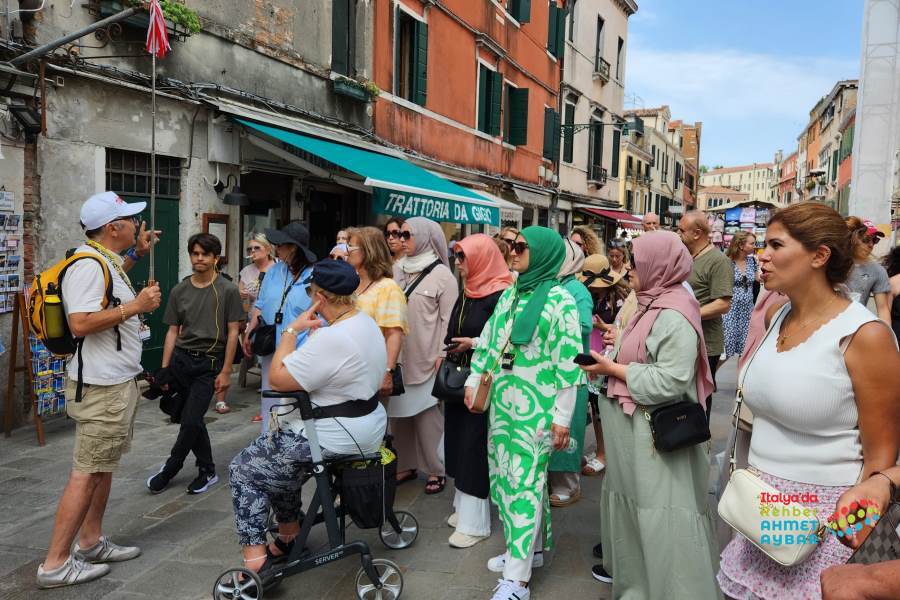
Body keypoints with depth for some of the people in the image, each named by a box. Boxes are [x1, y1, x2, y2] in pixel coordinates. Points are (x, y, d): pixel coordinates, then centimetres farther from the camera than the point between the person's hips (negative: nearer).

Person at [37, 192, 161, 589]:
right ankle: (55, 564, 3)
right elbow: (80, 324, -28)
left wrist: (136, 255, 26)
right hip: (101, 387, -11)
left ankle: (91, 542, 29)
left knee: (103, 467, 17)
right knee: (86, 474, -5)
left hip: (117, 382, 11)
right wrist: (135, 307, -23)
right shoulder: (88, 265, -19)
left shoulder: (107, 261, 12)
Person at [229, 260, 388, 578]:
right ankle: (289, 537, 36)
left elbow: (277, 379, -21)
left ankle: (254, 559, 8)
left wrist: (292, 330, -14)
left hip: (336, 440, -10)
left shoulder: (330, 339, -28)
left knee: (244, 468, 8)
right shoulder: (367, 322, 4)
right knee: (278, 456, 29)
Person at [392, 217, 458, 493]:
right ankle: (405, 464, 25)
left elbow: (448, 319, -8)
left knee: (427, 413, 0)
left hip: (425, 358, -5)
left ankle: (436, 470, 13)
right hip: (397, 356, 6)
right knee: (398, 410, 11)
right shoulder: (396, 270, 9)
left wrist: (442, 355, -12)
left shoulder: (441, 274, -6)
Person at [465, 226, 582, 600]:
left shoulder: (560, 300, -11)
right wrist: (474, 379, 16)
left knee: (525, 482, -5)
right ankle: (529, 548, 30)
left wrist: (562, 417, -14)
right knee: (503, 477, 13)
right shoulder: (509, 294, 11)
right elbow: (488, 341, 18)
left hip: (536, 408, -7)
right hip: (502, 402, 7)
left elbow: (568, 363, -13)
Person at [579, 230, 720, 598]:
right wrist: (609, 361, 2)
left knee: (660, 515, 0)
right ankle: (629, 568, 40)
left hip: (657, 432, -10)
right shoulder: (652, 305, 11)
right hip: (634, 426, 10)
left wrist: (613, 369, -19)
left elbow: (669, 381, -26)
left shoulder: (674, 315, -20)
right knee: (630, 499, 22)